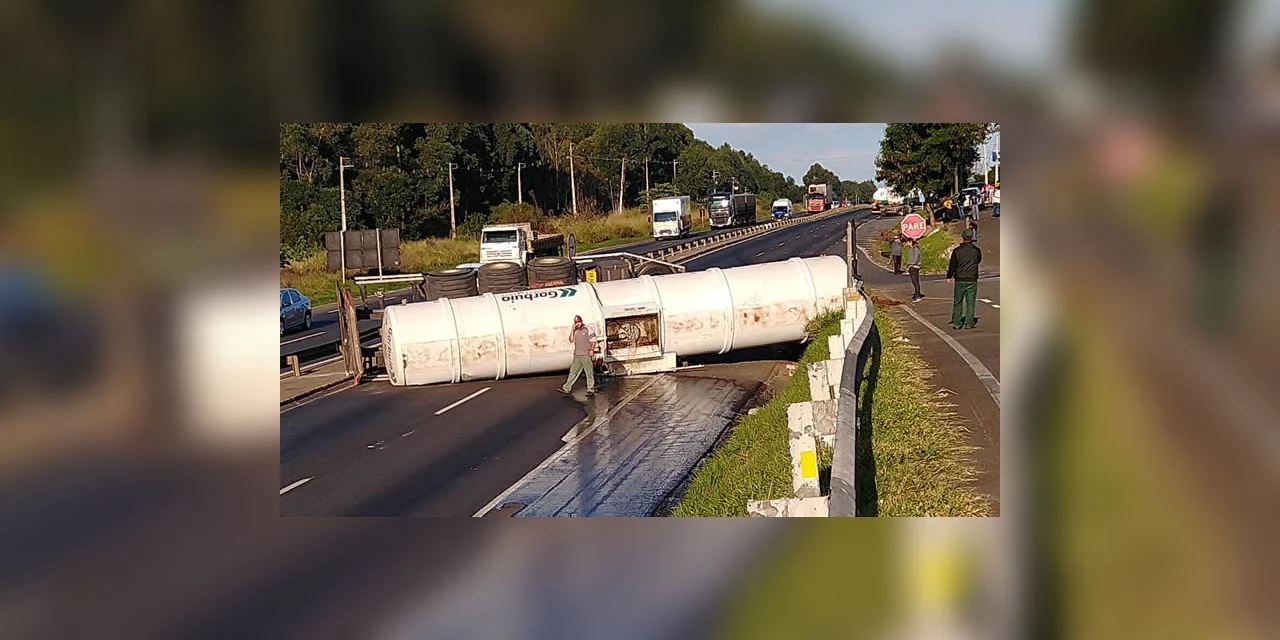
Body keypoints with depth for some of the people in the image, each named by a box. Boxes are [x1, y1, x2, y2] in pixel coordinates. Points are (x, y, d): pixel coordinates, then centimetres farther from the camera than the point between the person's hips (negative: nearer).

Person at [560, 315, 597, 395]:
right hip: (577, 355, 6)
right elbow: (571, 341, 6)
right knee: (573, 372, 8)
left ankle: (591, 390, 3)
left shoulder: (587, 329, -5)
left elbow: (593, 340, -6)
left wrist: (592, 350, -17)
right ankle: (566, 388, 9)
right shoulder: (575, 331, 13)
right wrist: (572, 330, -2)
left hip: (586, 355, -6)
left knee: (589, 373, -1)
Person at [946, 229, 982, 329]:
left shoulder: (957, 250, -7)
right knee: (970, 302, 5)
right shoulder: (976, 250, -2)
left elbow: (952, 265, -2)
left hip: (960, 280, -1)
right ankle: (968, 323, 3)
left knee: (957, 302, 8)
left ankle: (956, 323, 6)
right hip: (972, 280, 1)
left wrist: (949, 276, 7)